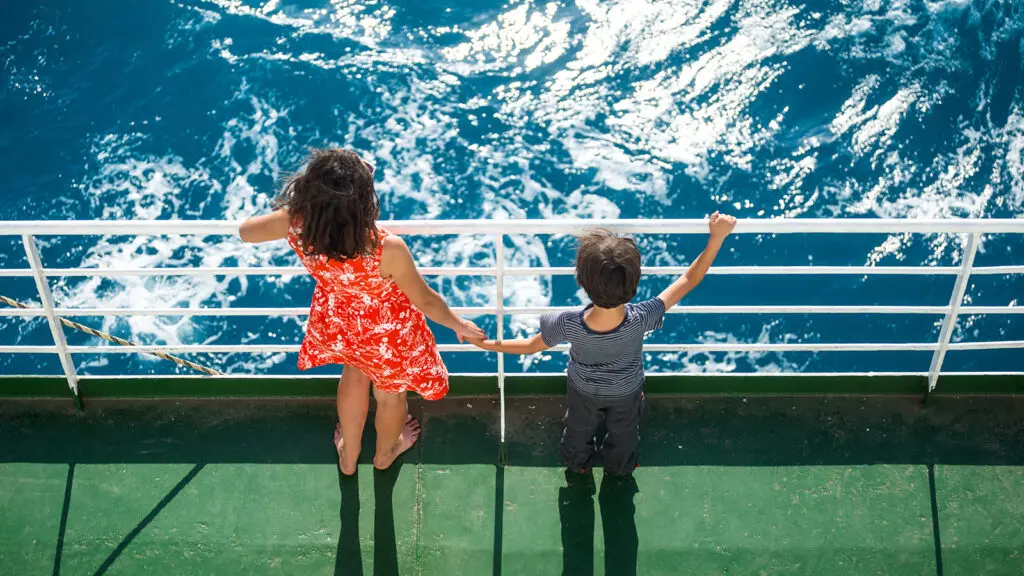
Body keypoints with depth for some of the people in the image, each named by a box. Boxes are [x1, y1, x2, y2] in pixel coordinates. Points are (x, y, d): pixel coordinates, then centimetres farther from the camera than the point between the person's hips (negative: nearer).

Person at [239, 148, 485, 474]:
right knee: (390, 395, 31)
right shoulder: (387, 250, -43)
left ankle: (348, 454, 62)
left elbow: (246, 231, -9)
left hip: (335, 323, 4)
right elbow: (425, 301, -23)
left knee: (354, 373, 38)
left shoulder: (296, 224, -32)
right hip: (386, 334, -3)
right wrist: (458, 324, -3)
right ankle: (385, 453, 63)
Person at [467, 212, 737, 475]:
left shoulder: (568, 325, -44)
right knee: (623, 431, 34)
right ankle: (620, 467, 63)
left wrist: (485, 344, -9)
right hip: (627, 391, 0)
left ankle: (577, 462, 65)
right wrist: (717, 236, -36)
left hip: (584, 389, 0)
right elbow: (689, 280, -37)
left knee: (580, 428, 35)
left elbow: (530, 346, -23)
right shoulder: (640, 319, -46)